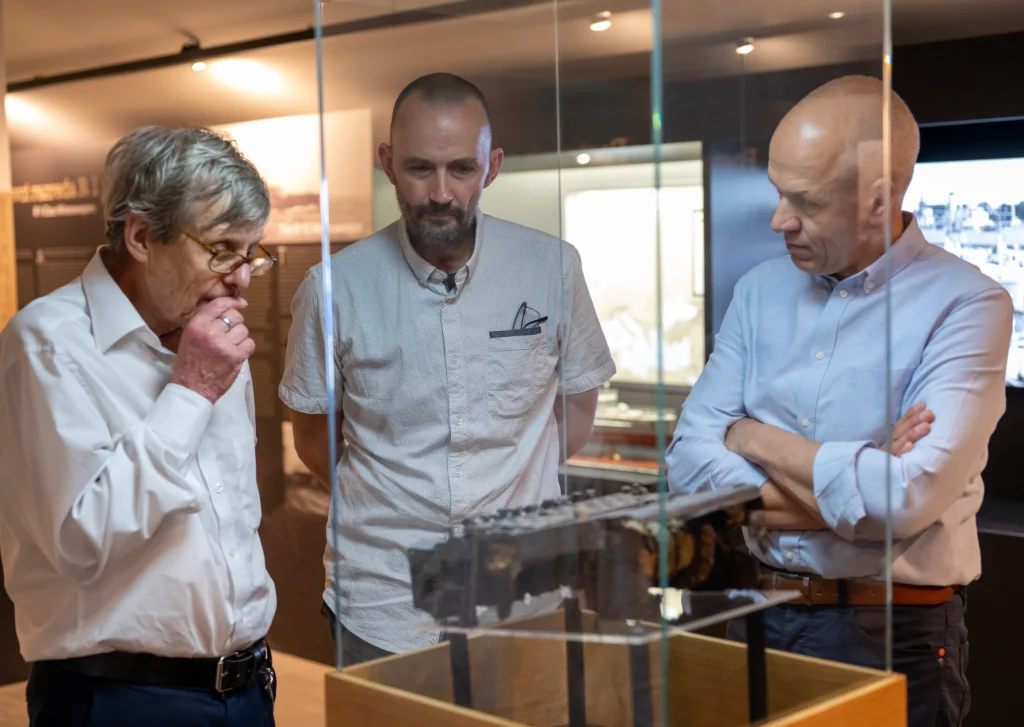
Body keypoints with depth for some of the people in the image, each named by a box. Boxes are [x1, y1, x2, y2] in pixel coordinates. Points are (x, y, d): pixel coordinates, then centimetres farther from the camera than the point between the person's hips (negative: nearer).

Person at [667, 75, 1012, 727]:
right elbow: (690, 458, -3)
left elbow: (907, 498, -24)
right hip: (757, 612, 5)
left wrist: (754, 438, -10)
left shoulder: (966, 306, -13)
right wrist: (849, 487, -16)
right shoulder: (761, 291, 3)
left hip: (893, 632, -4)